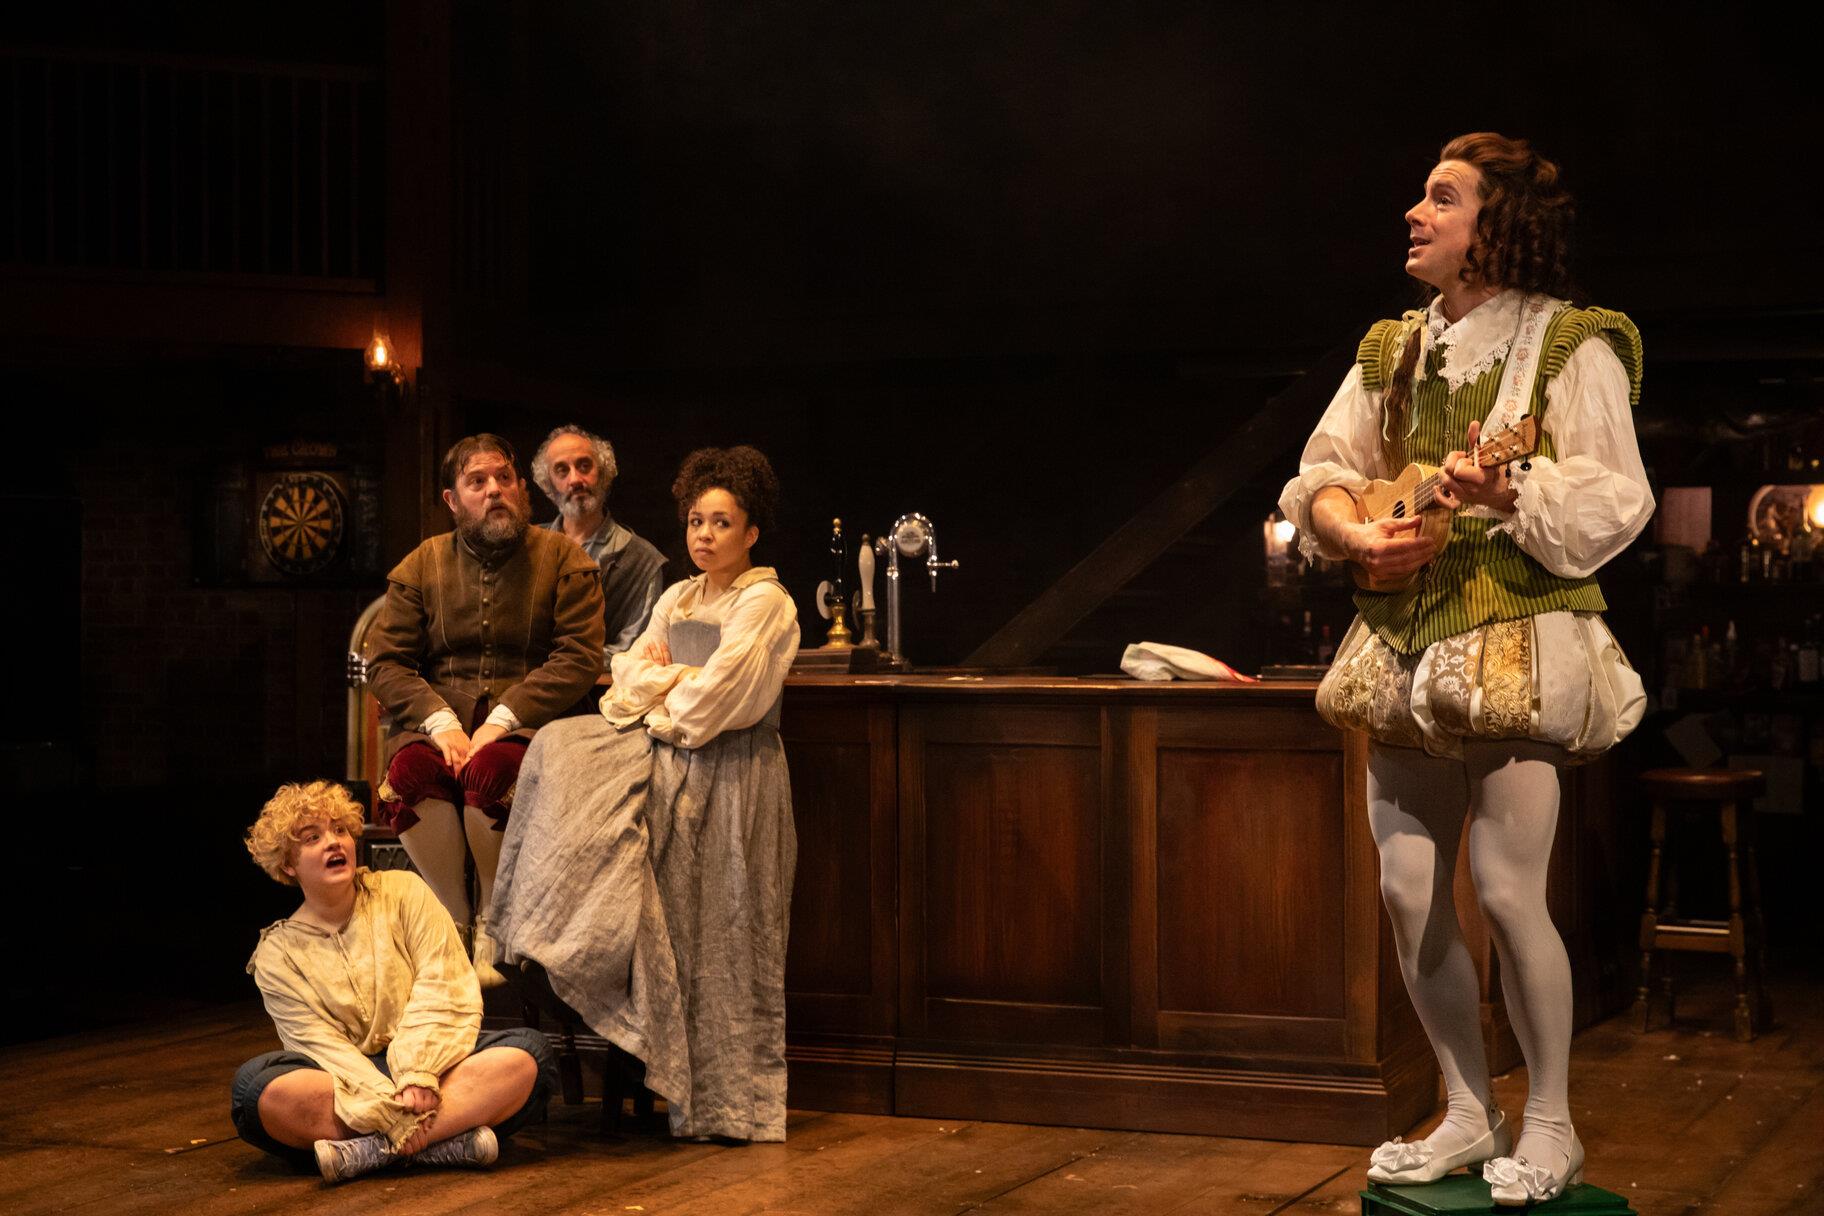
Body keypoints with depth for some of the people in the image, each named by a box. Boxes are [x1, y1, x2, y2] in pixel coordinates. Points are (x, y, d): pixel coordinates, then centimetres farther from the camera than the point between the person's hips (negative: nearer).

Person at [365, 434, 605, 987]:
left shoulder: (562, 559, 7)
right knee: (411, 771, -33)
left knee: (491, 771, -36)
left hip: (525, 723, -2)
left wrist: (502, 720, -16)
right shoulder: (421, 564, 14)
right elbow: (385, 662, 7)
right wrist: (440, 721, -12)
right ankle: (454, 919, -15)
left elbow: (579, 657, -5)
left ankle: (494, 921, -12)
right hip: (437, 718, 2)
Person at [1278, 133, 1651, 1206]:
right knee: (1408, 889, 3)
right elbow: (1323, 474, 12)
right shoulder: (1392, 351, 15)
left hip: (1519, 644, -6)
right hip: (1406, 646, 6)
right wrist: (1356, 534, -10)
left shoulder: (1572, 346, -3)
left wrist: (1509, 495, -26)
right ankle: (1469, 1115, 18)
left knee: (1507, 888, -10)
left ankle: (1551, 1127, 7)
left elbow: (1615, 501, -9)